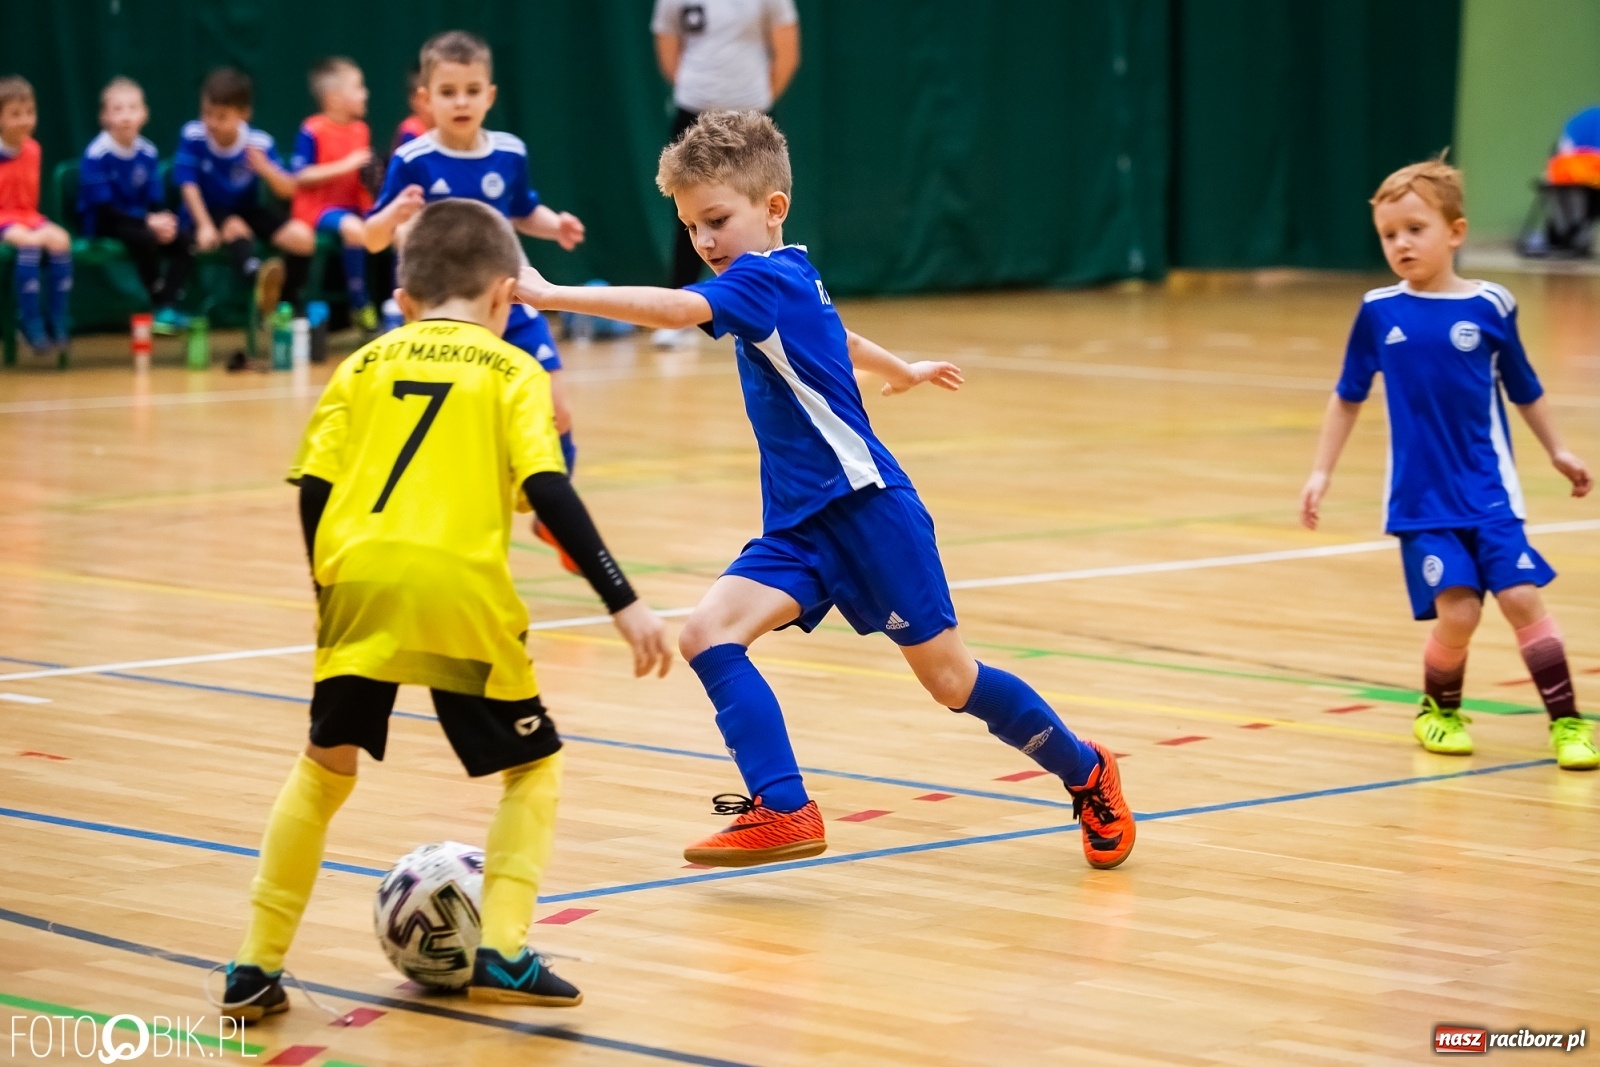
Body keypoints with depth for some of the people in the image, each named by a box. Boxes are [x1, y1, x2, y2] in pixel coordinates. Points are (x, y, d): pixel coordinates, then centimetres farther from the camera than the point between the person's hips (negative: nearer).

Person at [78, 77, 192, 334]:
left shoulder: (147, 153, 0)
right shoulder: (96, 155, -17)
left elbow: (157, 203, 4)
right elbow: (103, 208, -19)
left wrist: (165, 222, -21)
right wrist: (149, 222, -25)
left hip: (139, 221, 6)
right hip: (103, 226, -6)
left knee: (185, 240, -17)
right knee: (144, 238, -34)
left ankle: (169, 307, -19)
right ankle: (158, 302, -18)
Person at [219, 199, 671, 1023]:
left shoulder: (365, 365, 19)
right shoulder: (512, 372, 12)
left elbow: (313, 490, 10)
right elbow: (547, 492, -2)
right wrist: (624, 604, -3)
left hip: (359, 580, 3)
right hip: (459, 587, -3)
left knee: (325, 766, 20)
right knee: (533, 766, 16)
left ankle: (256, 969, 17)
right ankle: (500, 952, 2)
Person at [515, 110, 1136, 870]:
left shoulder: (766, 280, -17)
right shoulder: (789, 283, 11)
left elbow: (673, 309, -34)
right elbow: (841, 339, 33)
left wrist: (553, 295, -38)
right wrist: (903, 372, 53)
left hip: (865, 508, -9)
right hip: (798, 524, 9)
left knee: (949, 680, 2)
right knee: (708, 635, -13)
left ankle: (1086, 774, 24)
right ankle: (784, 809, -17)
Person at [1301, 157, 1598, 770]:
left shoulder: (1490, 307, -2)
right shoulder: (1378, 312, 0)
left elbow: (1523, 389, 12)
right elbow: (1348, 396, 11)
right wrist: (1321, 471, 11)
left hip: (1489, 492, 0)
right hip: (1421, 500, 0)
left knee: (1522, 598, -11)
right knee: (1456, 613, -9)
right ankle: (1439, 709, 18)